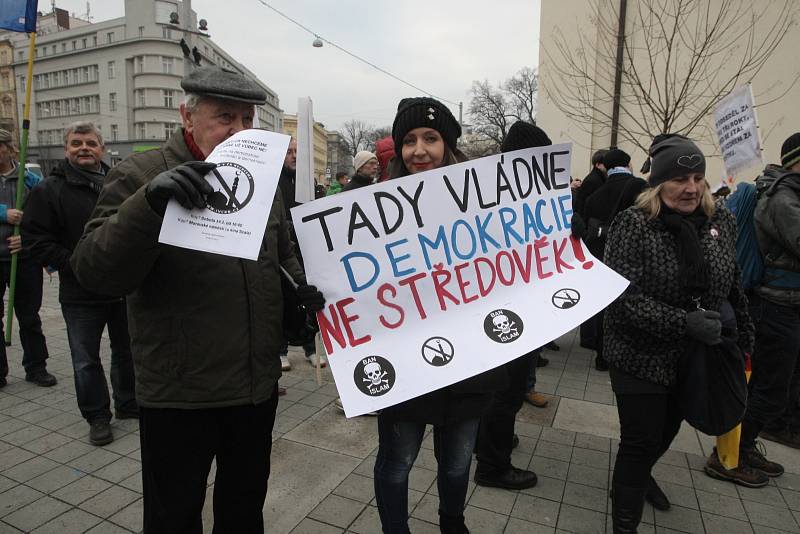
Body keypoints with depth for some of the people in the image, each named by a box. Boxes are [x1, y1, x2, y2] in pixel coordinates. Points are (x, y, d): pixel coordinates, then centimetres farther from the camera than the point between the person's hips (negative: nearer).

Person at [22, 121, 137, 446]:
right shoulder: (50, 190, -3)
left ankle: (128, 404, 34)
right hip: (81, 295, -3)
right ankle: (97, 417, 23)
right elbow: (37, 240, -7)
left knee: (127, 351, 16)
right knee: (86, 361, 6)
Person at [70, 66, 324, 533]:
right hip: (179, 394, -4)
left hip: (258, 386, 4)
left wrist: (302, 285, -6)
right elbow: (94, 272, -20)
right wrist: (150, 204, -36)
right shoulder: (140, 177, -9)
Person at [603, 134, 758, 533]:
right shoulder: (633, 224, -17)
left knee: (667, 431, 24)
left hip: (697, 359, 6)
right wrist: (683, 323, -29)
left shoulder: (721, 221, 0)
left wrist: (744, 335, 14)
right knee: (640, 443, 2)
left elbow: (733, 287, 12)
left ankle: (641, 476, 54)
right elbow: (623, 295, -24)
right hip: (641, 358, -5)